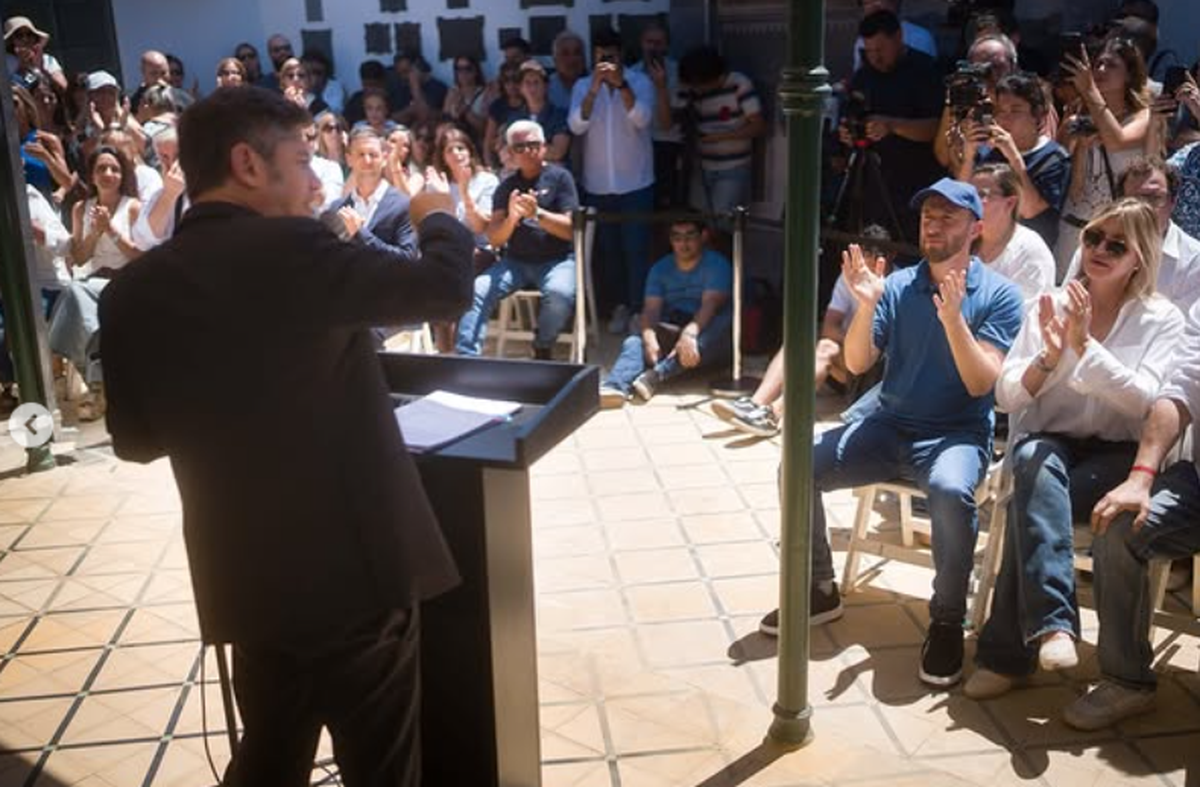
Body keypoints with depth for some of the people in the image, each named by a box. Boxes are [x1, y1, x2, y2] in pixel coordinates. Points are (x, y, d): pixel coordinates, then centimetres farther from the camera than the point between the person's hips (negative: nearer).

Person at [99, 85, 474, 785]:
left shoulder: (134, 291, 1)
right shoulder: (291, 250, -17)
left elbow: (136, 440, 10)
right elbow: (447, 286, -12)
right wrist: (437, 218, 8)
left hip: (244, 580, 6)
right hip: (351, 566, -6)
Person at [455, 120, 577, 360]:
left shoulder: (559, 177, 1)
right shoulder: (507, 186, 10)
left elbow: (571, 229, -8)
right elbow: (495, 239, 3)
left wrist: (537, 214, -25)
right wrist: (511, 218, -19)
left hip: (557, 260, -3)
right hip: (516, 261, 3)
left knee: (560, 293, -34)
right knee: (477, 290, -22)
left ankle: (542, 350, -8)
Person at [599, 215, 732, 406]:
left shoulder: (717, 264, -7)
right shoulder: (660, 269, 4)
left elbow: (711, 304, -23)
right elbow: (651, 309, -9)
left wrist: (690, 333, -44)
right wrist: (649, 337, -32)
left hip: (707, 340, -3)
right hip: (671, 335, 3)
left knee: (725, 321, -36)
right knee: (634, 341, -25)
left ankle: (656, 376, -49)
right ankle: (615, 386, -57)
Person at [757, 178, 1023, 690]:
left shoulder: (998, 294, -3)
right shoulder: (898, 285, 5)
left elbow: (981, 383, -13)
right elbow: (857, 363, -1)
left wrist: (953, 319, -25)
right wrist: (866, 305, -17)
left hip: (958, 434, -4)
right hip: (889, 426, 4)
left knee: (950, 491, -38)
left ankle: (947, 621, -16)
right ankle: (819, 589, 5)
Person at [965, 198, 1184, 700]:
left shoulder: (1162, 319, 4)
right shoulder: (1051, 306, 9)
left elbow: (1143, 401, -13)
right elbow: (1006, 398, 3)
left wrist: (1085, 344, -20)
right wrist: (1049, 356, -15)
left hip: (1116, 456, -1)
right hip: (1048, 444, 2)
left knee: (1031, 500, -31)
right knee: (1037, 462, -36)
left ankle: (1006, 652, -24)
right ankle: (1052, 623, -43)